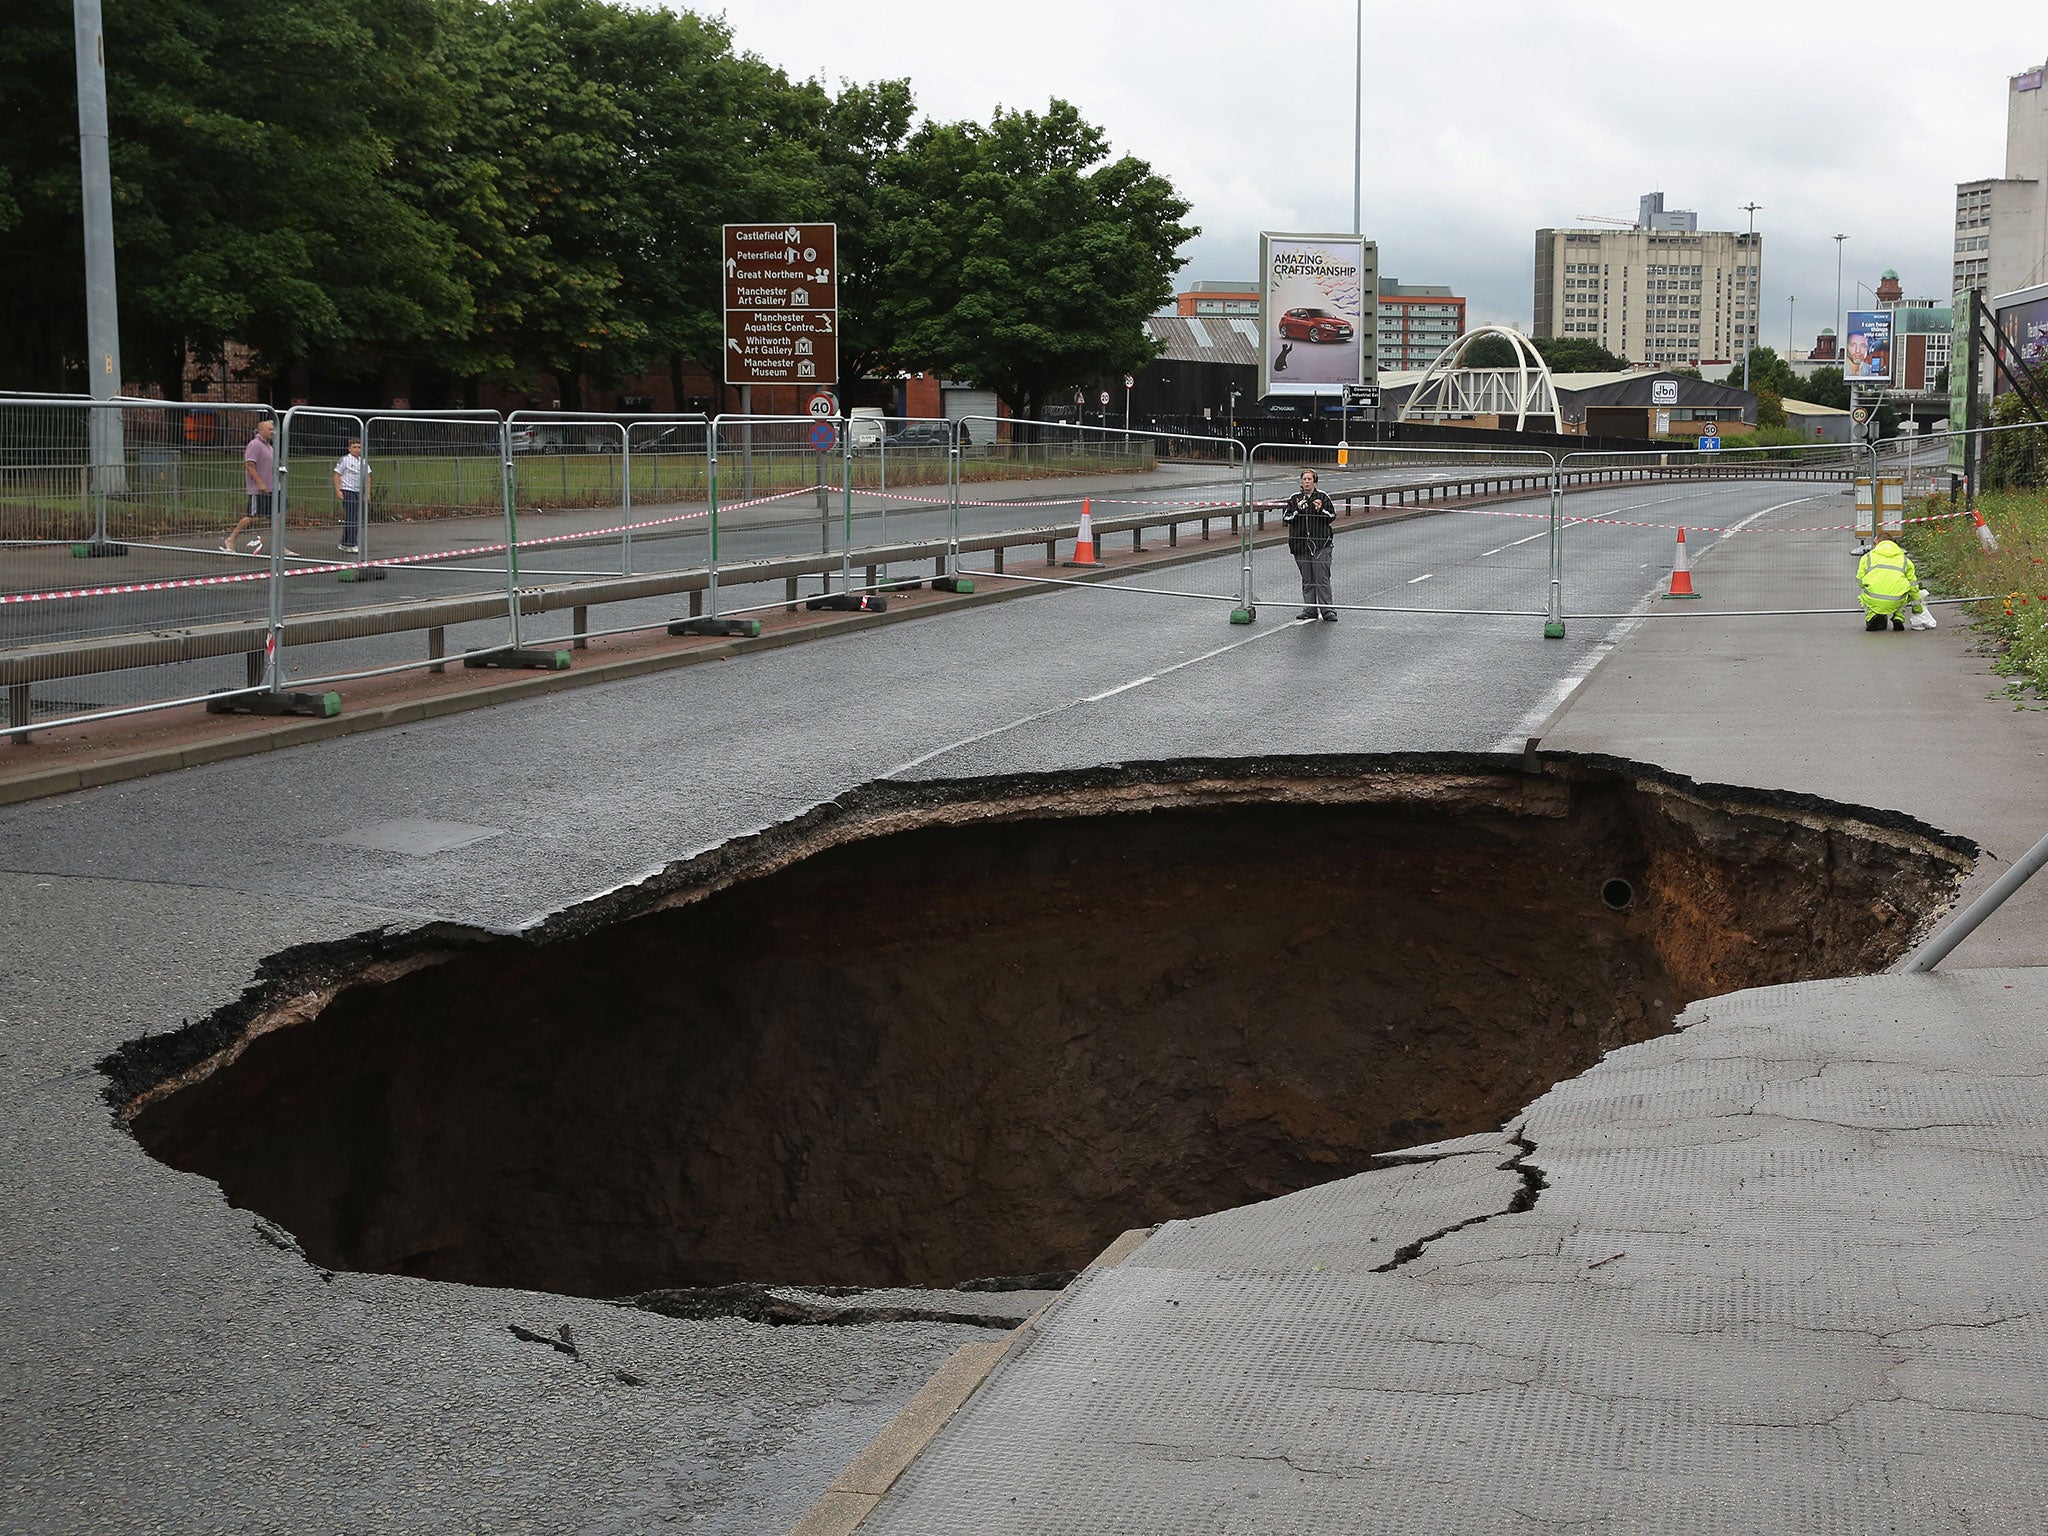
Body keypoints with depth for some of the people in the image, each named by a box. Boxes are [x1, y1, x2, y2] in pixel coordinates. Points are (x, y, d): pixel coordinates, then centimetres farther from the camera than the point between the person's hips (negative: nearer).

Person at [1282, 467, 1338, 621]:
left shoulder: (1322, 497, 5)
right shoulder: (1294, 499, 8)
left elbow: (1332, 516, 4)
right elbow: (1286, 518, 2)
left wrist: (1321, 510, -14)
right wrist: (1298, 509, -14)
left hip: (1321, 544, -2)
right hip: (1301, 544, 2)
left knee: (1322, 578, -8)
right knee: (1307, 580, 7)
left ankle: (1328, 610, -7)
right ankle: (1309, 610, 13)